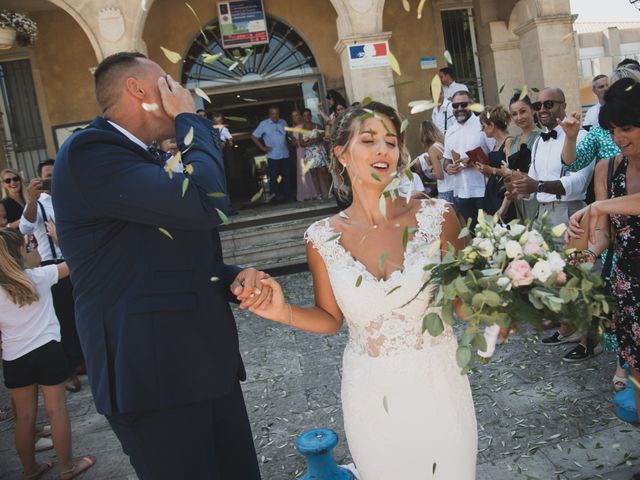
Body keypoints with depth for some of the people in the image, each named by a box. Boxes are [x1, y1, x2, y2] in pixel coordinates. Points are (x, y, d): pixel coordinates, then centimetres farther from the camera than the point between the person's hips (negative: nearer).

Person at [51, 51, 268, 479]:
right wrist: (190, 117, -9)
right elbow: (205, 201, -27)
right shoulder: (89, 151, -13)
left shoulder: (153, 163, 18)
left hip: (209, 364, 9)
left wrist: (235, 278, 2)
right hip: (155, 378, -9)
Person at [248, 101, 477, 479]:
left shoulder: (436, 217, -11)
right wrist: (284, 312, -13)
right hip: (371, 395, 1)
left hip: (436, 385, 0)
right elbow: (331, 318, 3)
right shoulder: (322, 238, -8)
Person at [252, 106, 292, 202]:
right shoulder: (264, 124, -2)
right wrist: (263, 148, -3)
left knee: (286, 176, 8)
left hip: (285, 154, 4)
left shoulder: (283, 122, 9)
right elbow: (254, 137, 0)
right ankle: (276, 196, 6)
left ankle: (288, 194, 18)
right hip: (273, 156, -4)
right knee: (274, 177, -2)